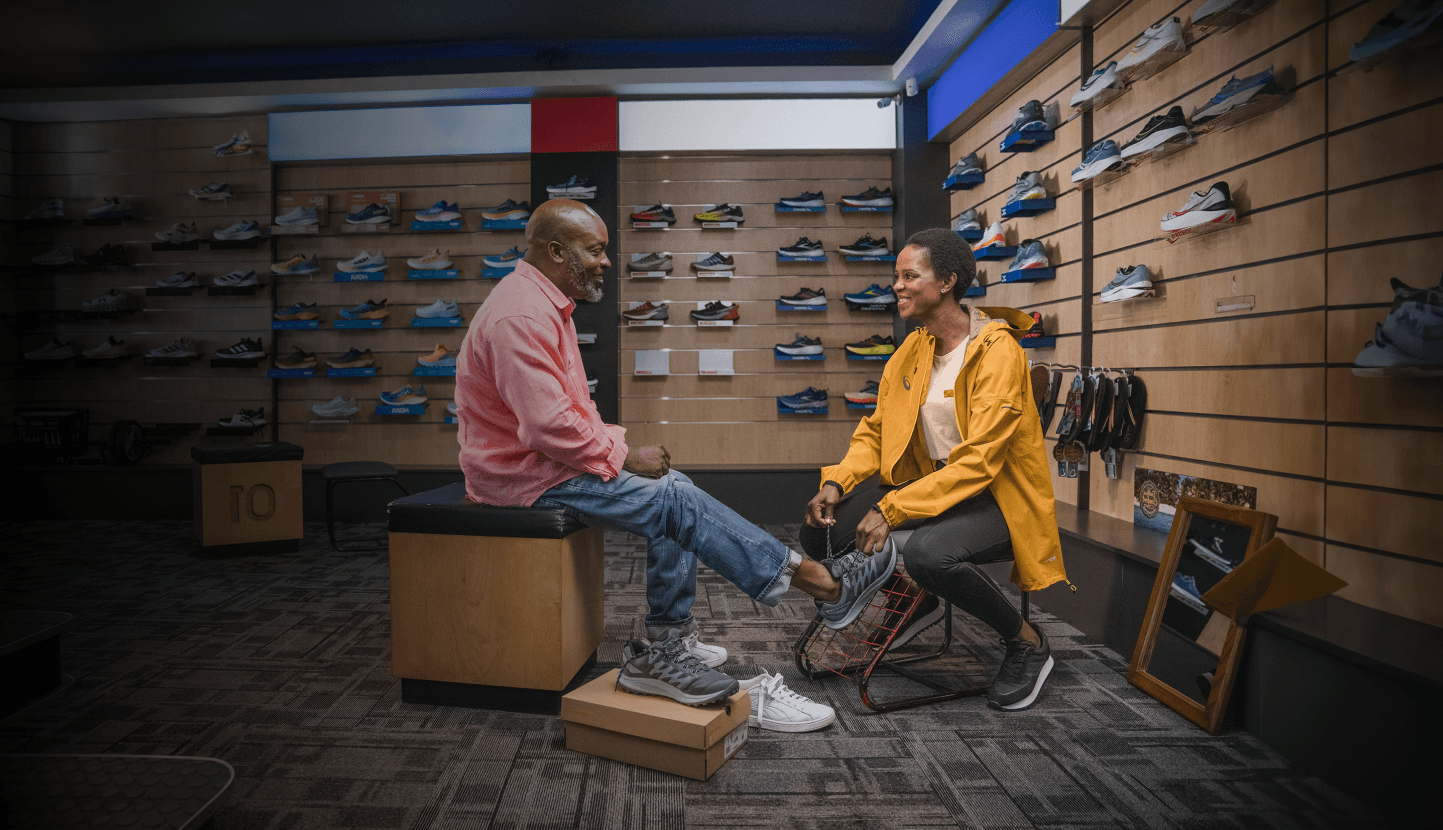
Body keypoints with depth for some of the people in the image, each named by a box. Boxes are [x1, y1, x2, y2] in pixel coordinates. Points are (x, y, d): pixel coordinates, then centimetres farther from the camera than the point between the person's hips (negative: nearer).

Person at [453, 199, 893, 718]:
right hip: (527, 475, -10)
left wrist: (614, 444, 3)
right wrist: (622, 457, -16)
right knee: (676, 501, -16)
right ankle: (825, 586, -10)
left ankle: (666, 651, -1)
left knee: (671, 495, -4)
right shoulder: (520, 316, -21)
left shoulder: (546, 305, 14)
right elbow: (549, 426, -28)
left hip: (548, 457, 10)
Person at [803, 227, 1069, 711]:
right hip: (932, 483, 7)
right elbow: (875, 432, 10)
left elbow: (978, 461, -24)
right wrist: (837, 481, -9)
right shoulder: (912, 350, 7)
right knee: (821, 528, -9)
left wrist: (891, 510, -28)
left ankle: (1027, 643, -6)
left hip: (998, 496, -7)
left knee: (925, 552, -37)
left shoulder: (998, 351, -17)